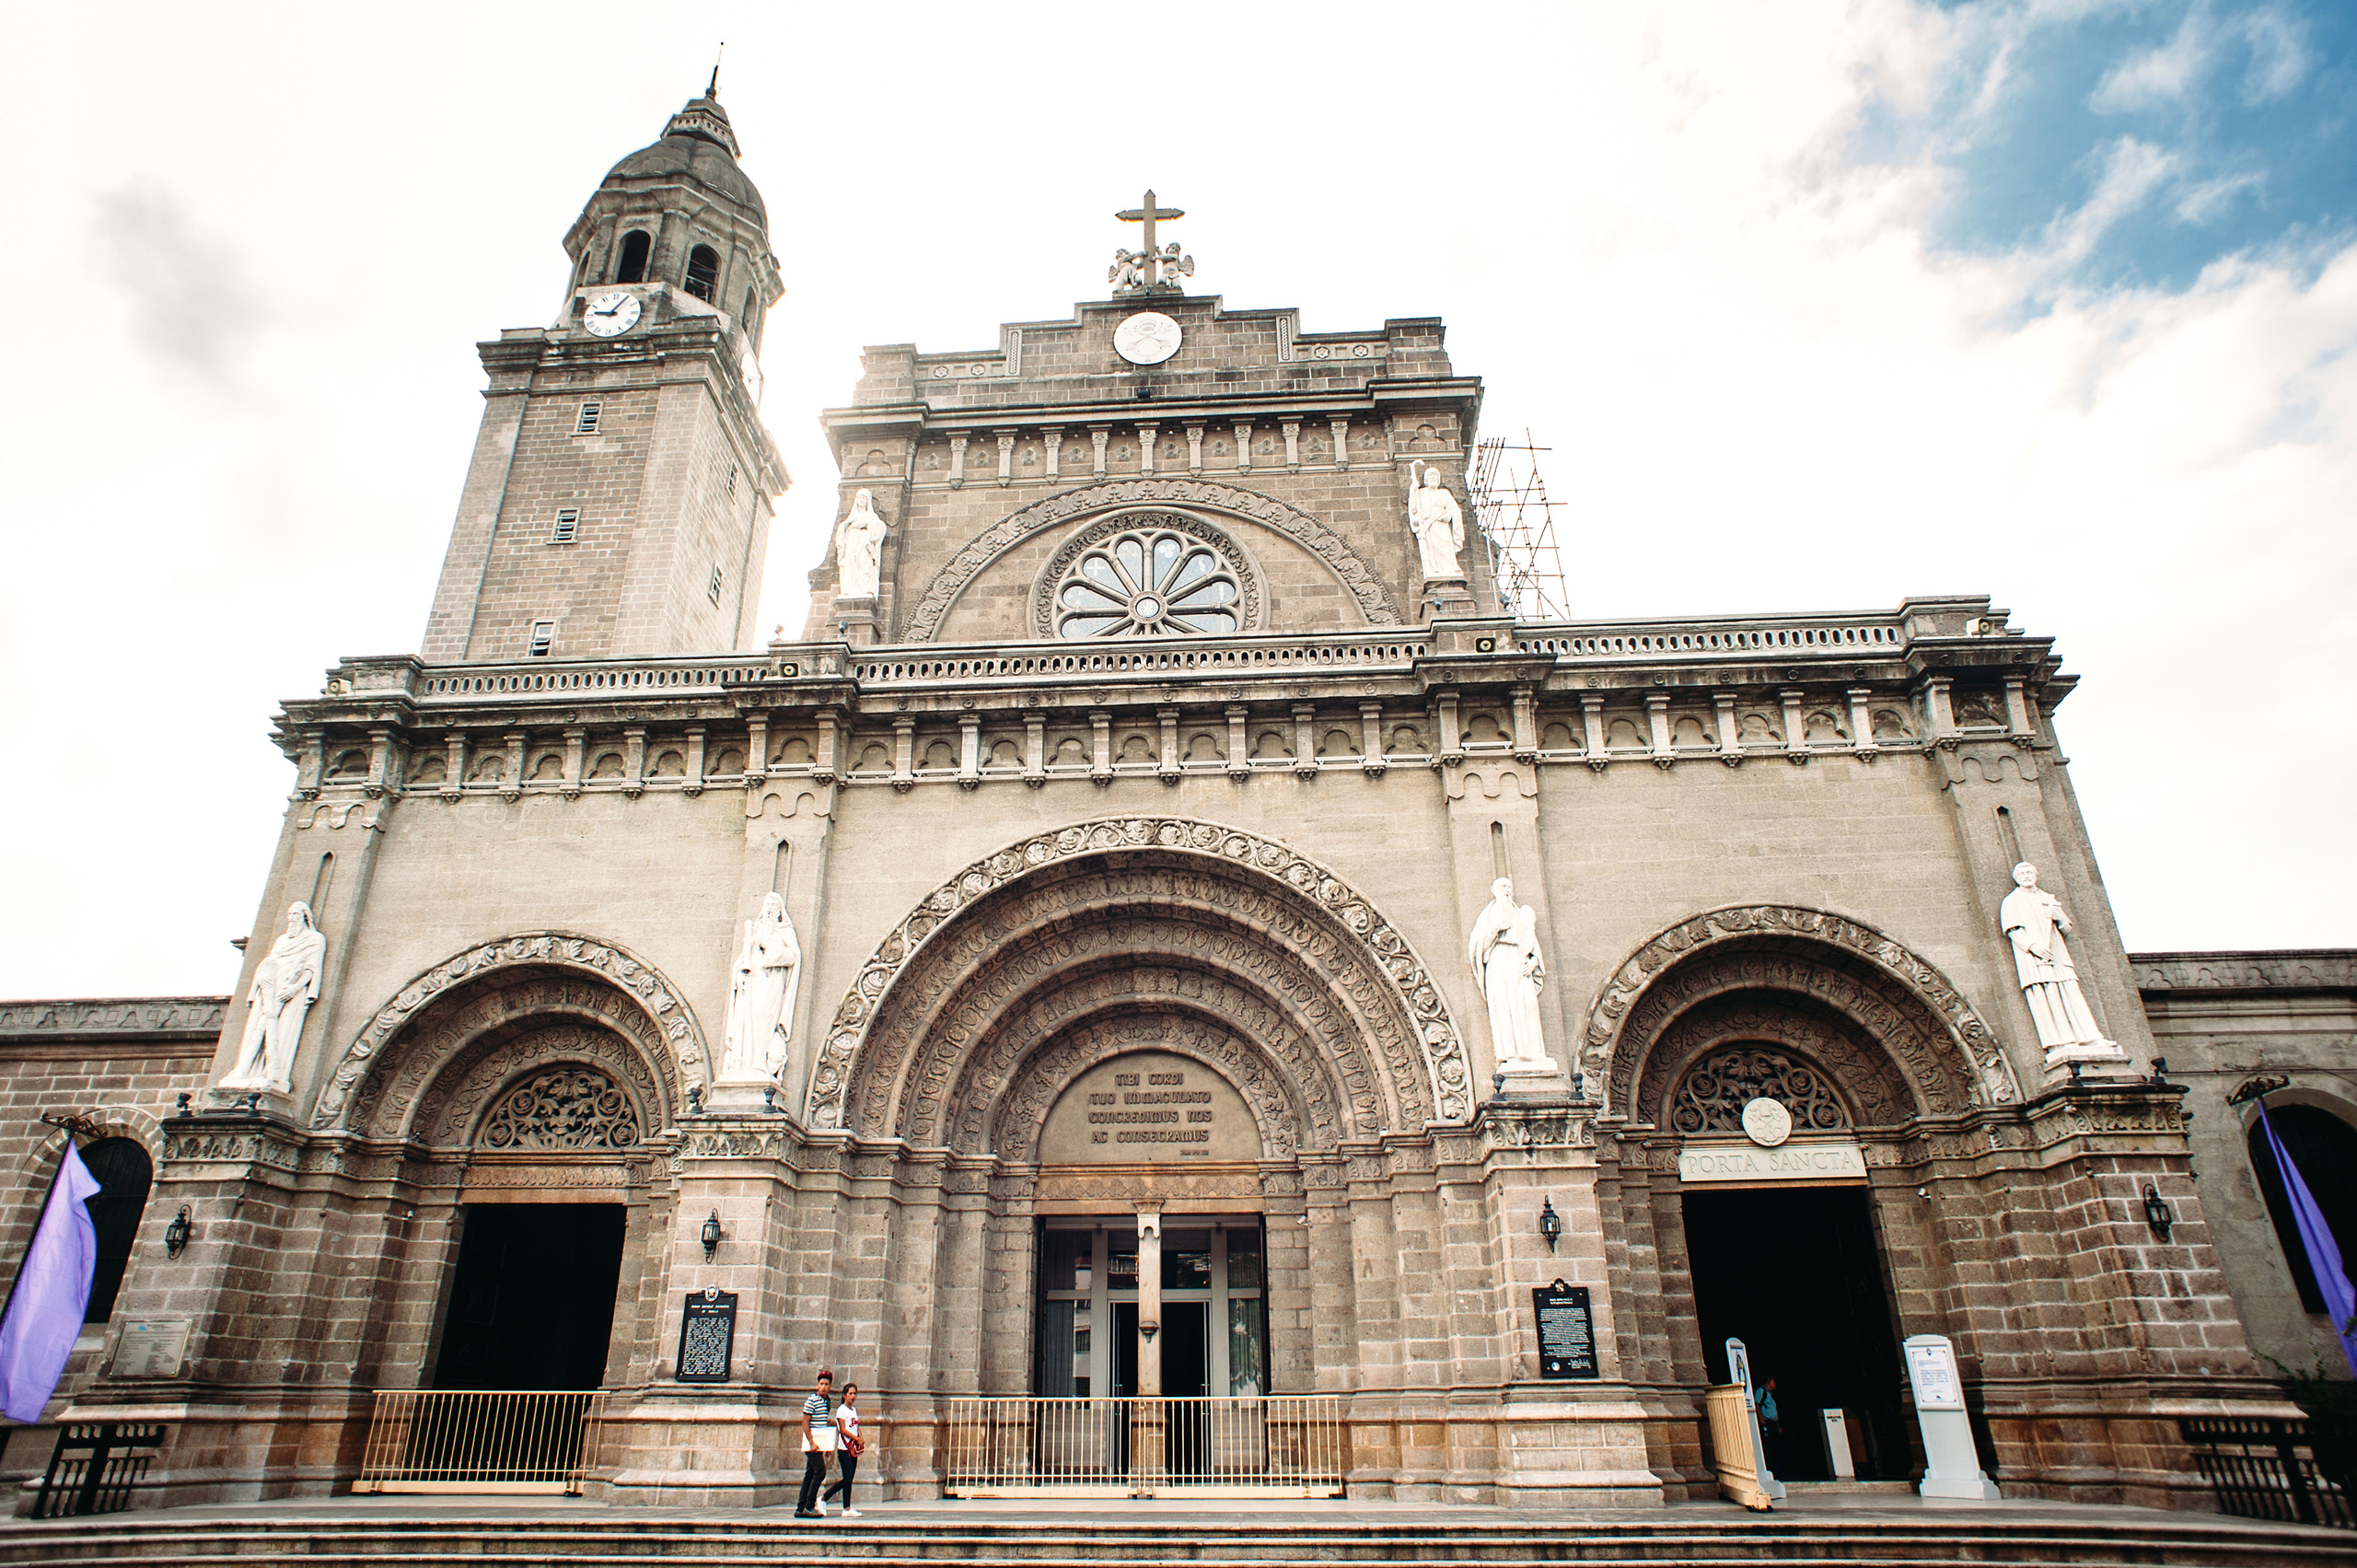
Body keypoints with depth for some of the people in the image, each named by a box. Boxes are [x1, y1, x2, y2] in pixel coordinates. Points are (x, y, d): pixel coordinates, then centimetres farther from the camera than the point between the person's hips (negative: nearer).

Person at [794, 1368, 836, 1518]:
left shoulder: (828, 1401, 13)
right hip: (813, 1441, -8)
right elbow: (805, 1423, -13)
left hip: (821, 1443, 8)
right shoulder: (812, 1400, -10)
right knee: (820, 1471, -12)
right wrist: (812, 1443, -20)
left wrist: (829, 1445, 16)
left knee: (810, 1475, 9)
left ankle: (800, 1509, 13)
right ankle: (809, 1506, -7)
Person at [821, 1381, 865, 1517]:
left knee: (849, 1479, 5)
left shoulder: (854, 1410, 16)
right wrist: (857, 1439, -12)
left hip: (853, 1448, 7)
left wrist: (861, 1440, 0)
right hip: (844, 1448, -7)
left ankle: (847, 1509, 8)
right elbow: (843, 1430, -12)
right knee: (847, 1478, -9)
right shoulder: (842, 1409, -6)